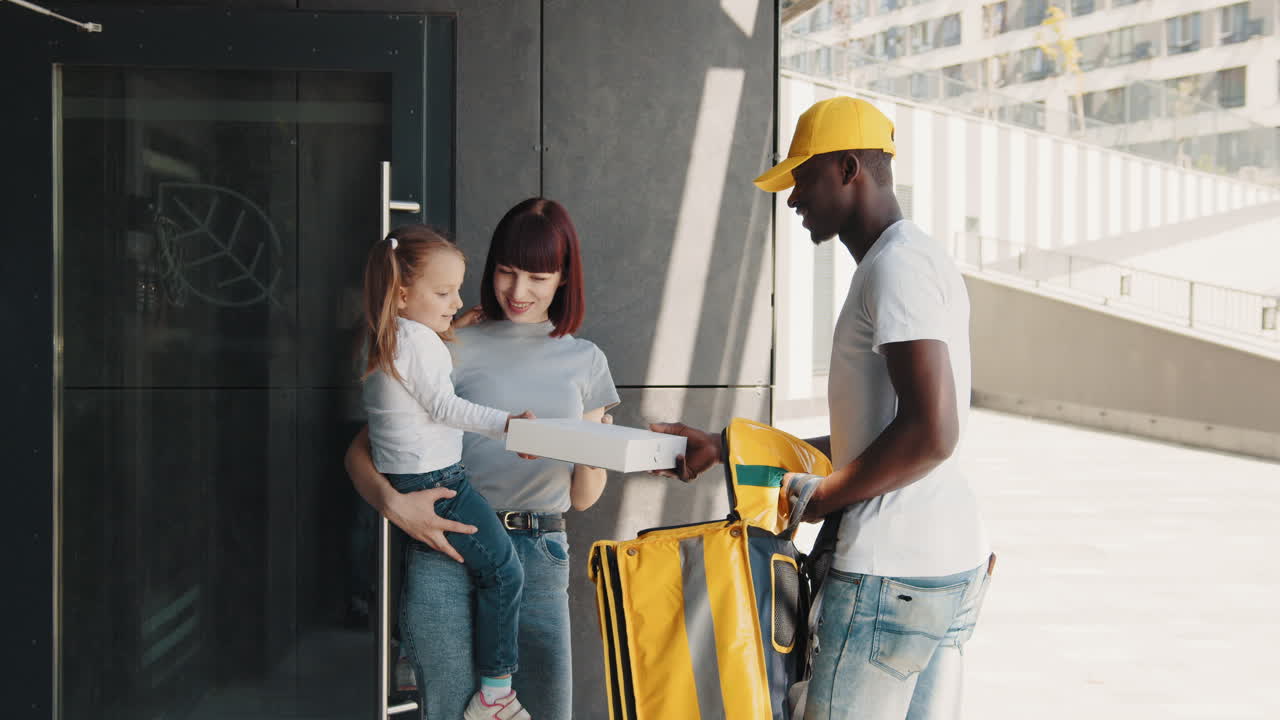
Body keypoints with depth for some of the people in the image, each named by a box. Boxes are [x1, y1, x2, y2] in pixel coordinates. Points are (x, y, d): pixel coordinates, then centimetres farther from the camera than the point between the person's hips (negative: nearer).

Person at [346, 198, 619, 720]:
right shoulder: (455, 350, 1)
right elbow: (359, 452, 0)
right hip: (447, 552, -2)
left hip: (540, 559, 3)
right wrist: (394, 504, -19)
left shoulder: (585, 361, 12)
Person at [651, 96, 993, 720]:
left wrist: (819, 499, -11)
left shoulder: (898, 265, -13)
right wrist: (721, 448, 19)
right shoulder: (918, 261, 20)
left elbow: (930, 434, -24)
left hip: (892, 571, -10)